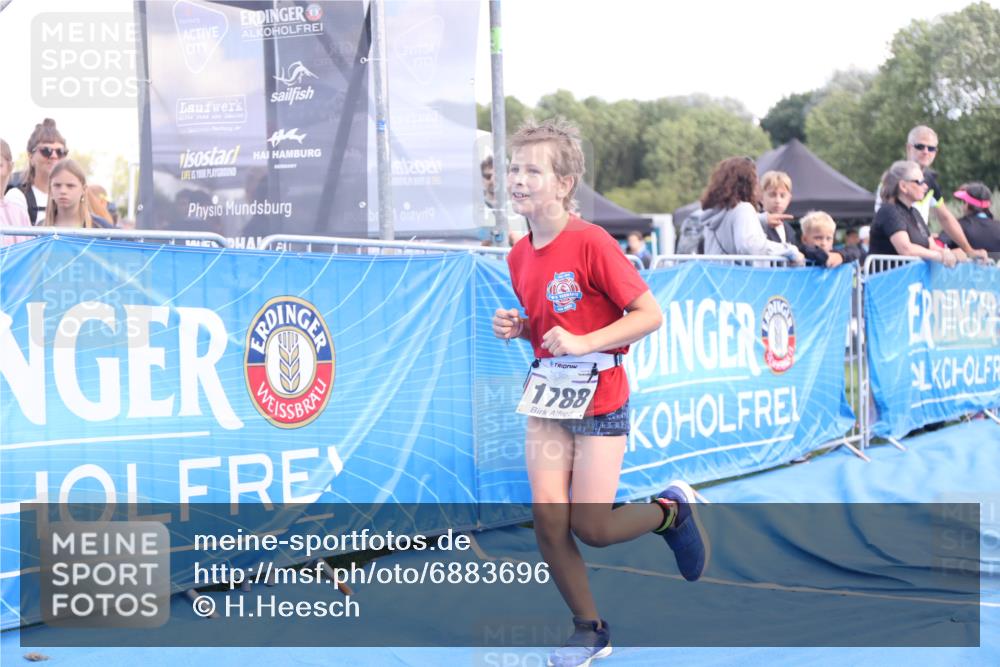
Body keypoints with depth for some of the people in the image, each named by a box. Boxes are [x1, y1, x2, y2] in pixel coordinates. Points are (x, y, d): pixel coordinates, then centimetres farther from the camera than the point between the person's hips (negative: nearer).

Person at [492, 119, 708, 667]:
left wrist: (583, 343, -24)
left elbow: (650, 314, -16)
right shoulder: (519, 256, 5)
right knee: (547, 520, -4)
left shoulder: (591, 242, -16)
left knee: (590, 529, -5)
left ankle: (672, 509, 26)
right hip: (547, 394, 6)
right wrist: (517, 328, -1)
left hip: (599, 399, -6)